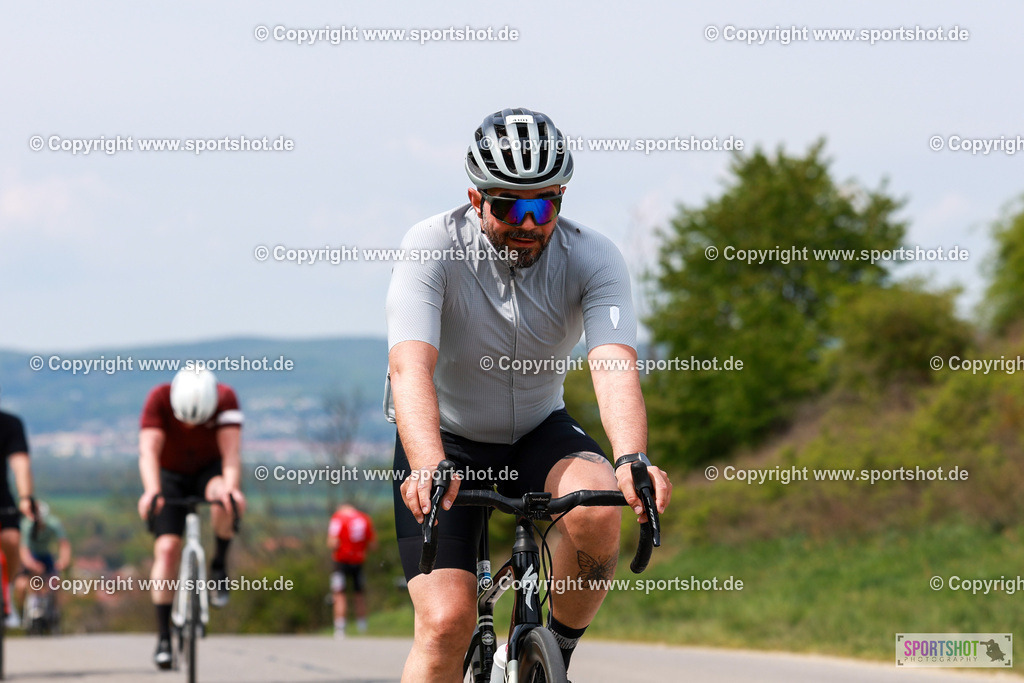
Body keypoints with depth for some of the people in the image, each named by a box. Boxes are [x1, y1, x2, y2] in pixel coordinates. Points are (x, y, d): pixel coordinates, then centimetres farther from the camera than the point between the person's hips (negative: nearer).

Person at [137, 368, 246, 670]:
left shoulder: (226, 399, -27)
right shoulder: (159, 399, -28)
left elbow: (231, 452, -34)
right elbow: (149, 450, -36)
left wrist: (231, 487, -53)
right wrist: (152, 491, -53)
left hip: (209, 470, 0)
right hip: (170, 475, 0)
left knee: (223, 499, -35)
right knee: (167, 548, -15)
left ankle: (219, 564, -9)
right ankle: (163, 637, -9)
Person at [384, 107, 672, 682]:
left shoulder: (593, 257, -18)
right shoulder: (434, 247, -23)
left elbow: (616, 365, -32)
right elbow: (410, 367, -36)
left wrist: (632, 459, -52)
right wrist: (428, 465, -55)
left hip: (540, 430, 2)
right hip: (446, 439, -2)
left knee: (597, 510, -31)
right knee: (447, 622, -18)